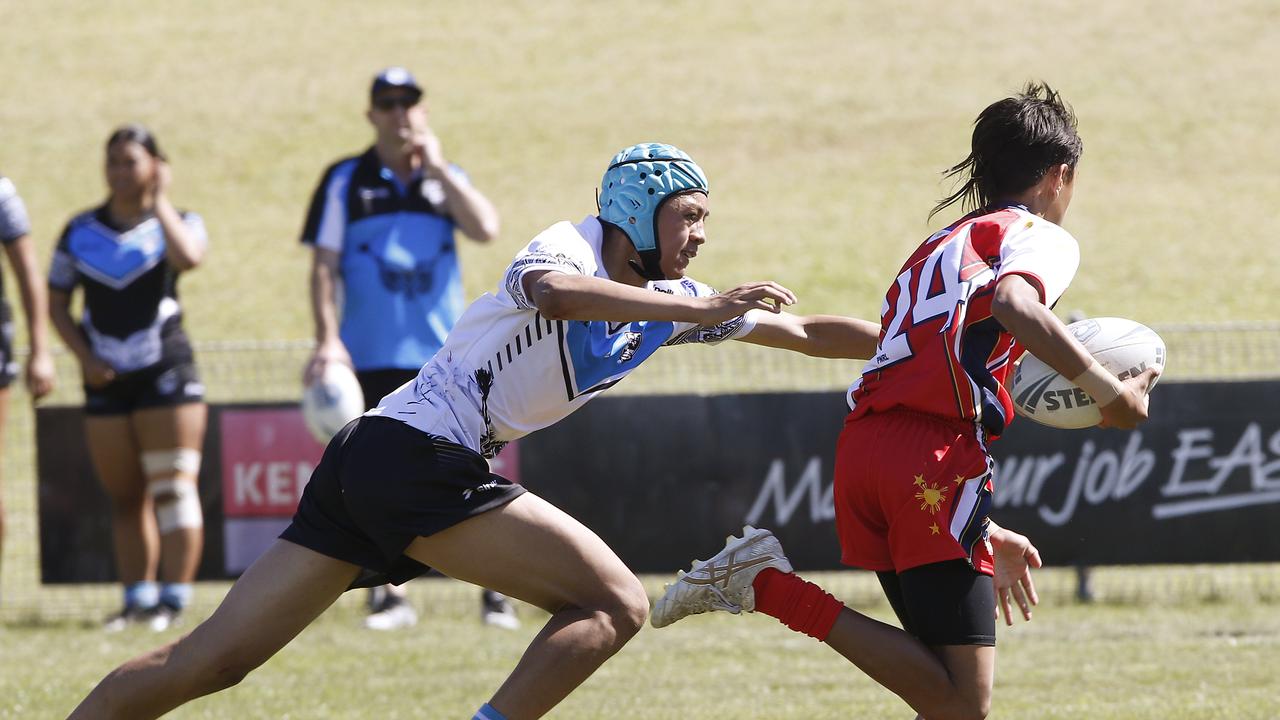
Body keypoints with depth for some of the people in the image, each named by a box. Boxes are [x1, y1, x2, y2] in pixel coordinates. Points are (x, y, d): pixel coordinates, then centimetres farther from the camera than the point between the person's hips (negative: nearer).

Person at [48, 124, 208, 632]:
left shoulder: (176, 221, 2)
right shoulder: (80, 232, 9)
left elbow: (188, 257, -23)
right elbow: (57, 303, 11)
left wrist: (160, 201, -15)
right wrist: (84, 357, -3)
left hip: (165, 374, -3)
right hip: (106, 379, 3)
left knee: (173, 487, -9)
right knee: (125, 498, 6)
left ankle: (175, 596, -10)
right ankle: (138, 597, 11)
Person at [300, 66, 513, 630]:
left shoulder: (446, 177, 11)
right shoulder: (345, 181, 5)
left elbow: (485, 229, -7)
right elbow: (324, 265, 1)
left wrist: (437, 167, -5)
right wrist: (327, 339, -9)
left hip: (445, 353, 1)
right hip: (372, 355, -1)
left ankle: (493, 593, 4)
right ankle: (388, 595, 7)